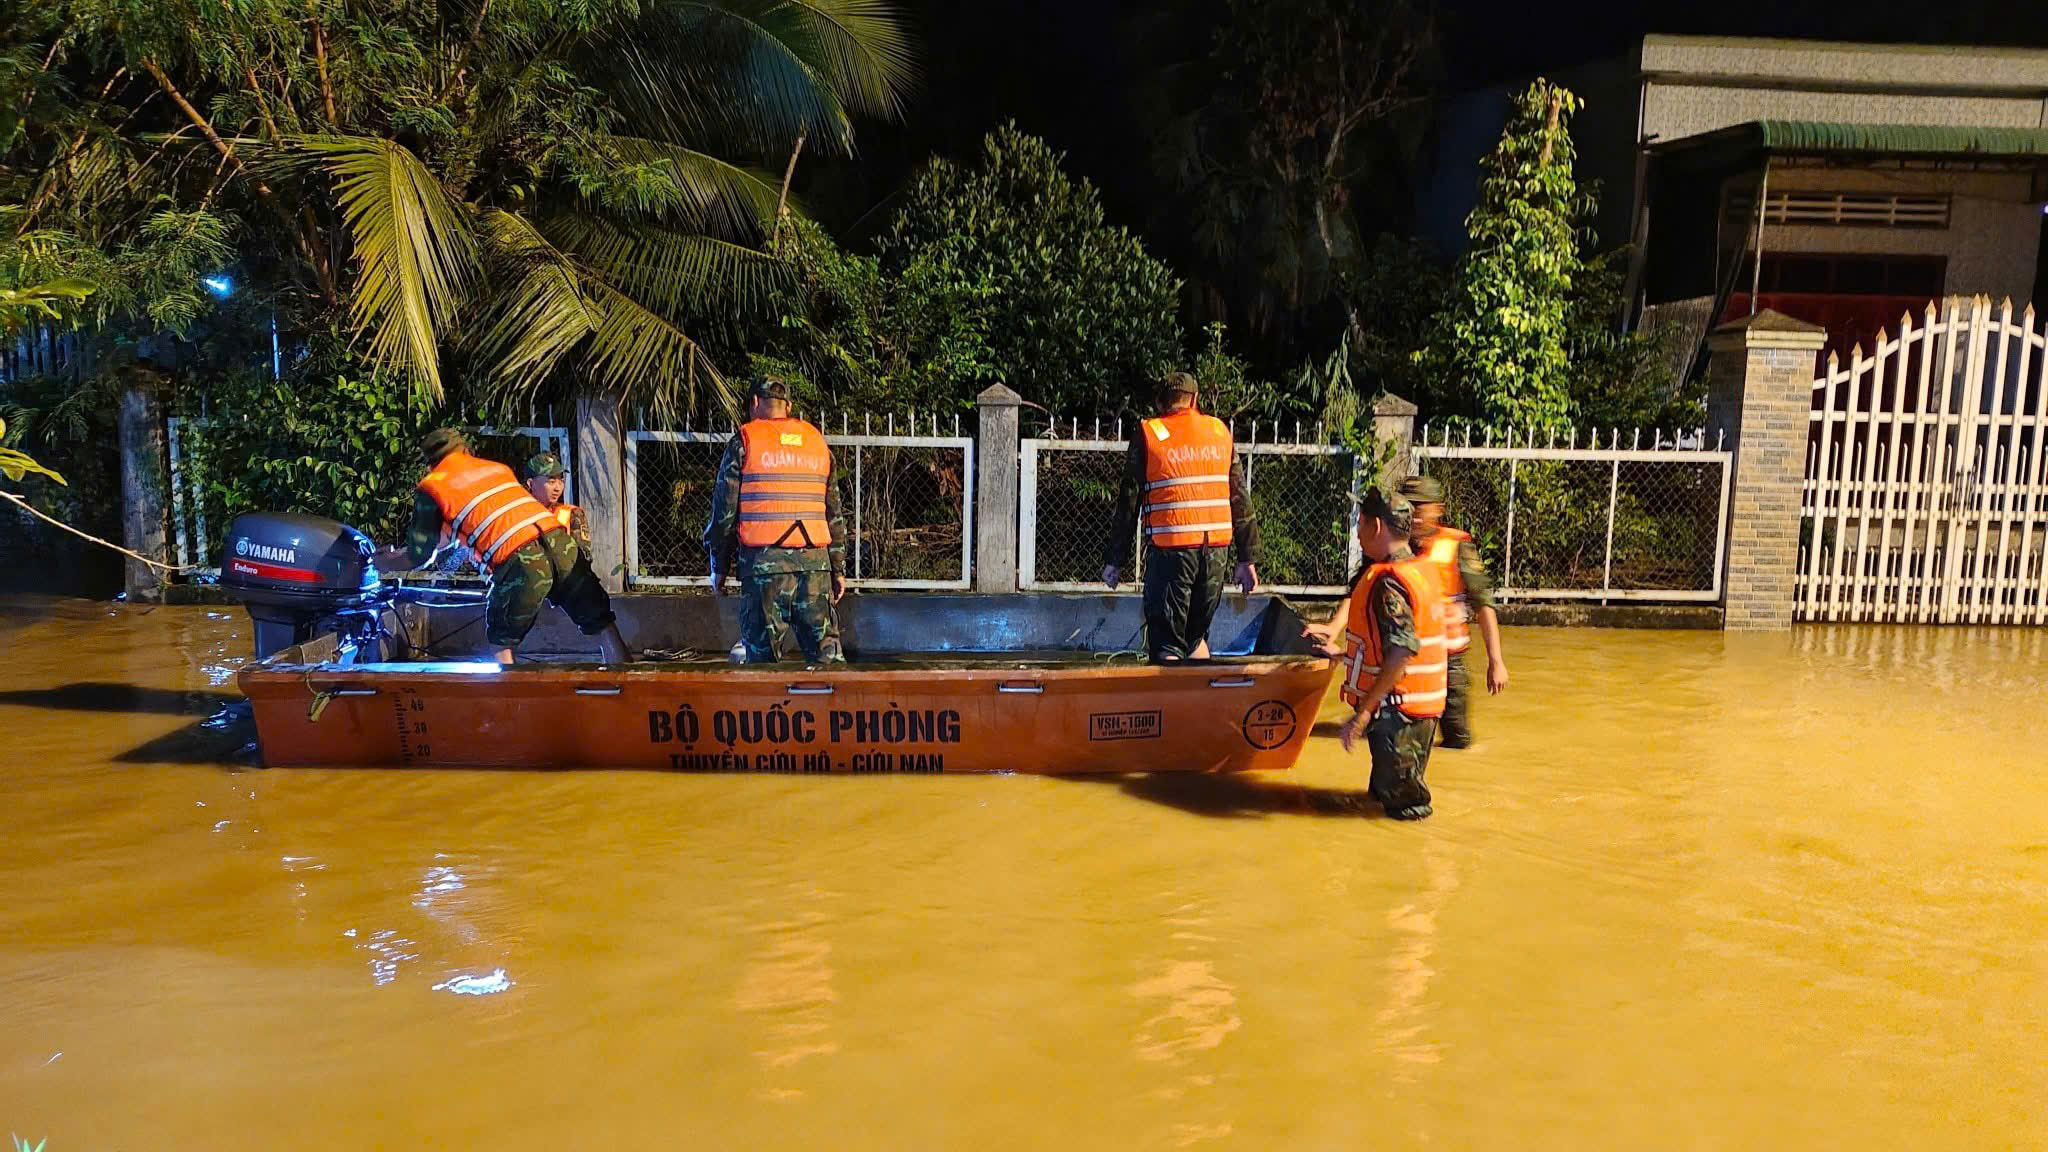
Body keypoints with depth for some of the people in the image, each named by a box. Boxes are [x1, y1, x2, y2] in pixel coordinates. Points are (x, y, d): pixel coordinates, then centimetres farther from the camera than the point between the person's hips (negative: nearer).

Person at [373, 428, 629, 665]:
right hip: (562, 545, 4)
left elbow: (418, 558, 14)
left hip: (521, 564, -4)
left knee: (500, 644, 19)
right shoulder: (497, 467, 28)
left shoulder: (431, 487, 13)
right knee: (604, 628, 12)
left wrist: (381, 560, 34)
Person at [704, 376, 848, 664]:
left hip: (763, 563, -3)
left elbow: (725, 510, 1)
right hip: (815, 562, 3)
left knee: (762, 655, 3)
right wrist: (838, 568, 17)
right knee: (826, 650, 3)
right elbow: (834, 513, 13)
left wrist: (719, 567, 8)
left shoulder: (744, 441, 1)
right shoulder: (818, 442, 13)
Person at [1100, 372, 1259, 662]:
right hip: (1216, 549, 4)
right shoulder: (1220, 431, 11)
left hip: (1170, 549, -4)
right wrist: (1248, 558, 13)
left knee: (1166, 643, 2)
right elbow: (1240, 499, 10)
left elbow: (1128, 502, 0)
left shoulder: (1147, 434, 1)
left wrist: (1115, 560, 5)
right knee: (1197, 634, 20)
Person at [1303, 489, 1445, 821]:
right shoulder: (1421, 570, 10)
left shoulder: (1389, 584, -21)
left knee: (1400, 800, 3)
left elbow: (1401, 655, -31)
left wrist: (1363, 711, -27)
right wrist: (1344, 652, 25)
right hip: (1421, 705, 10)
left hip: (1397, 706, -10)